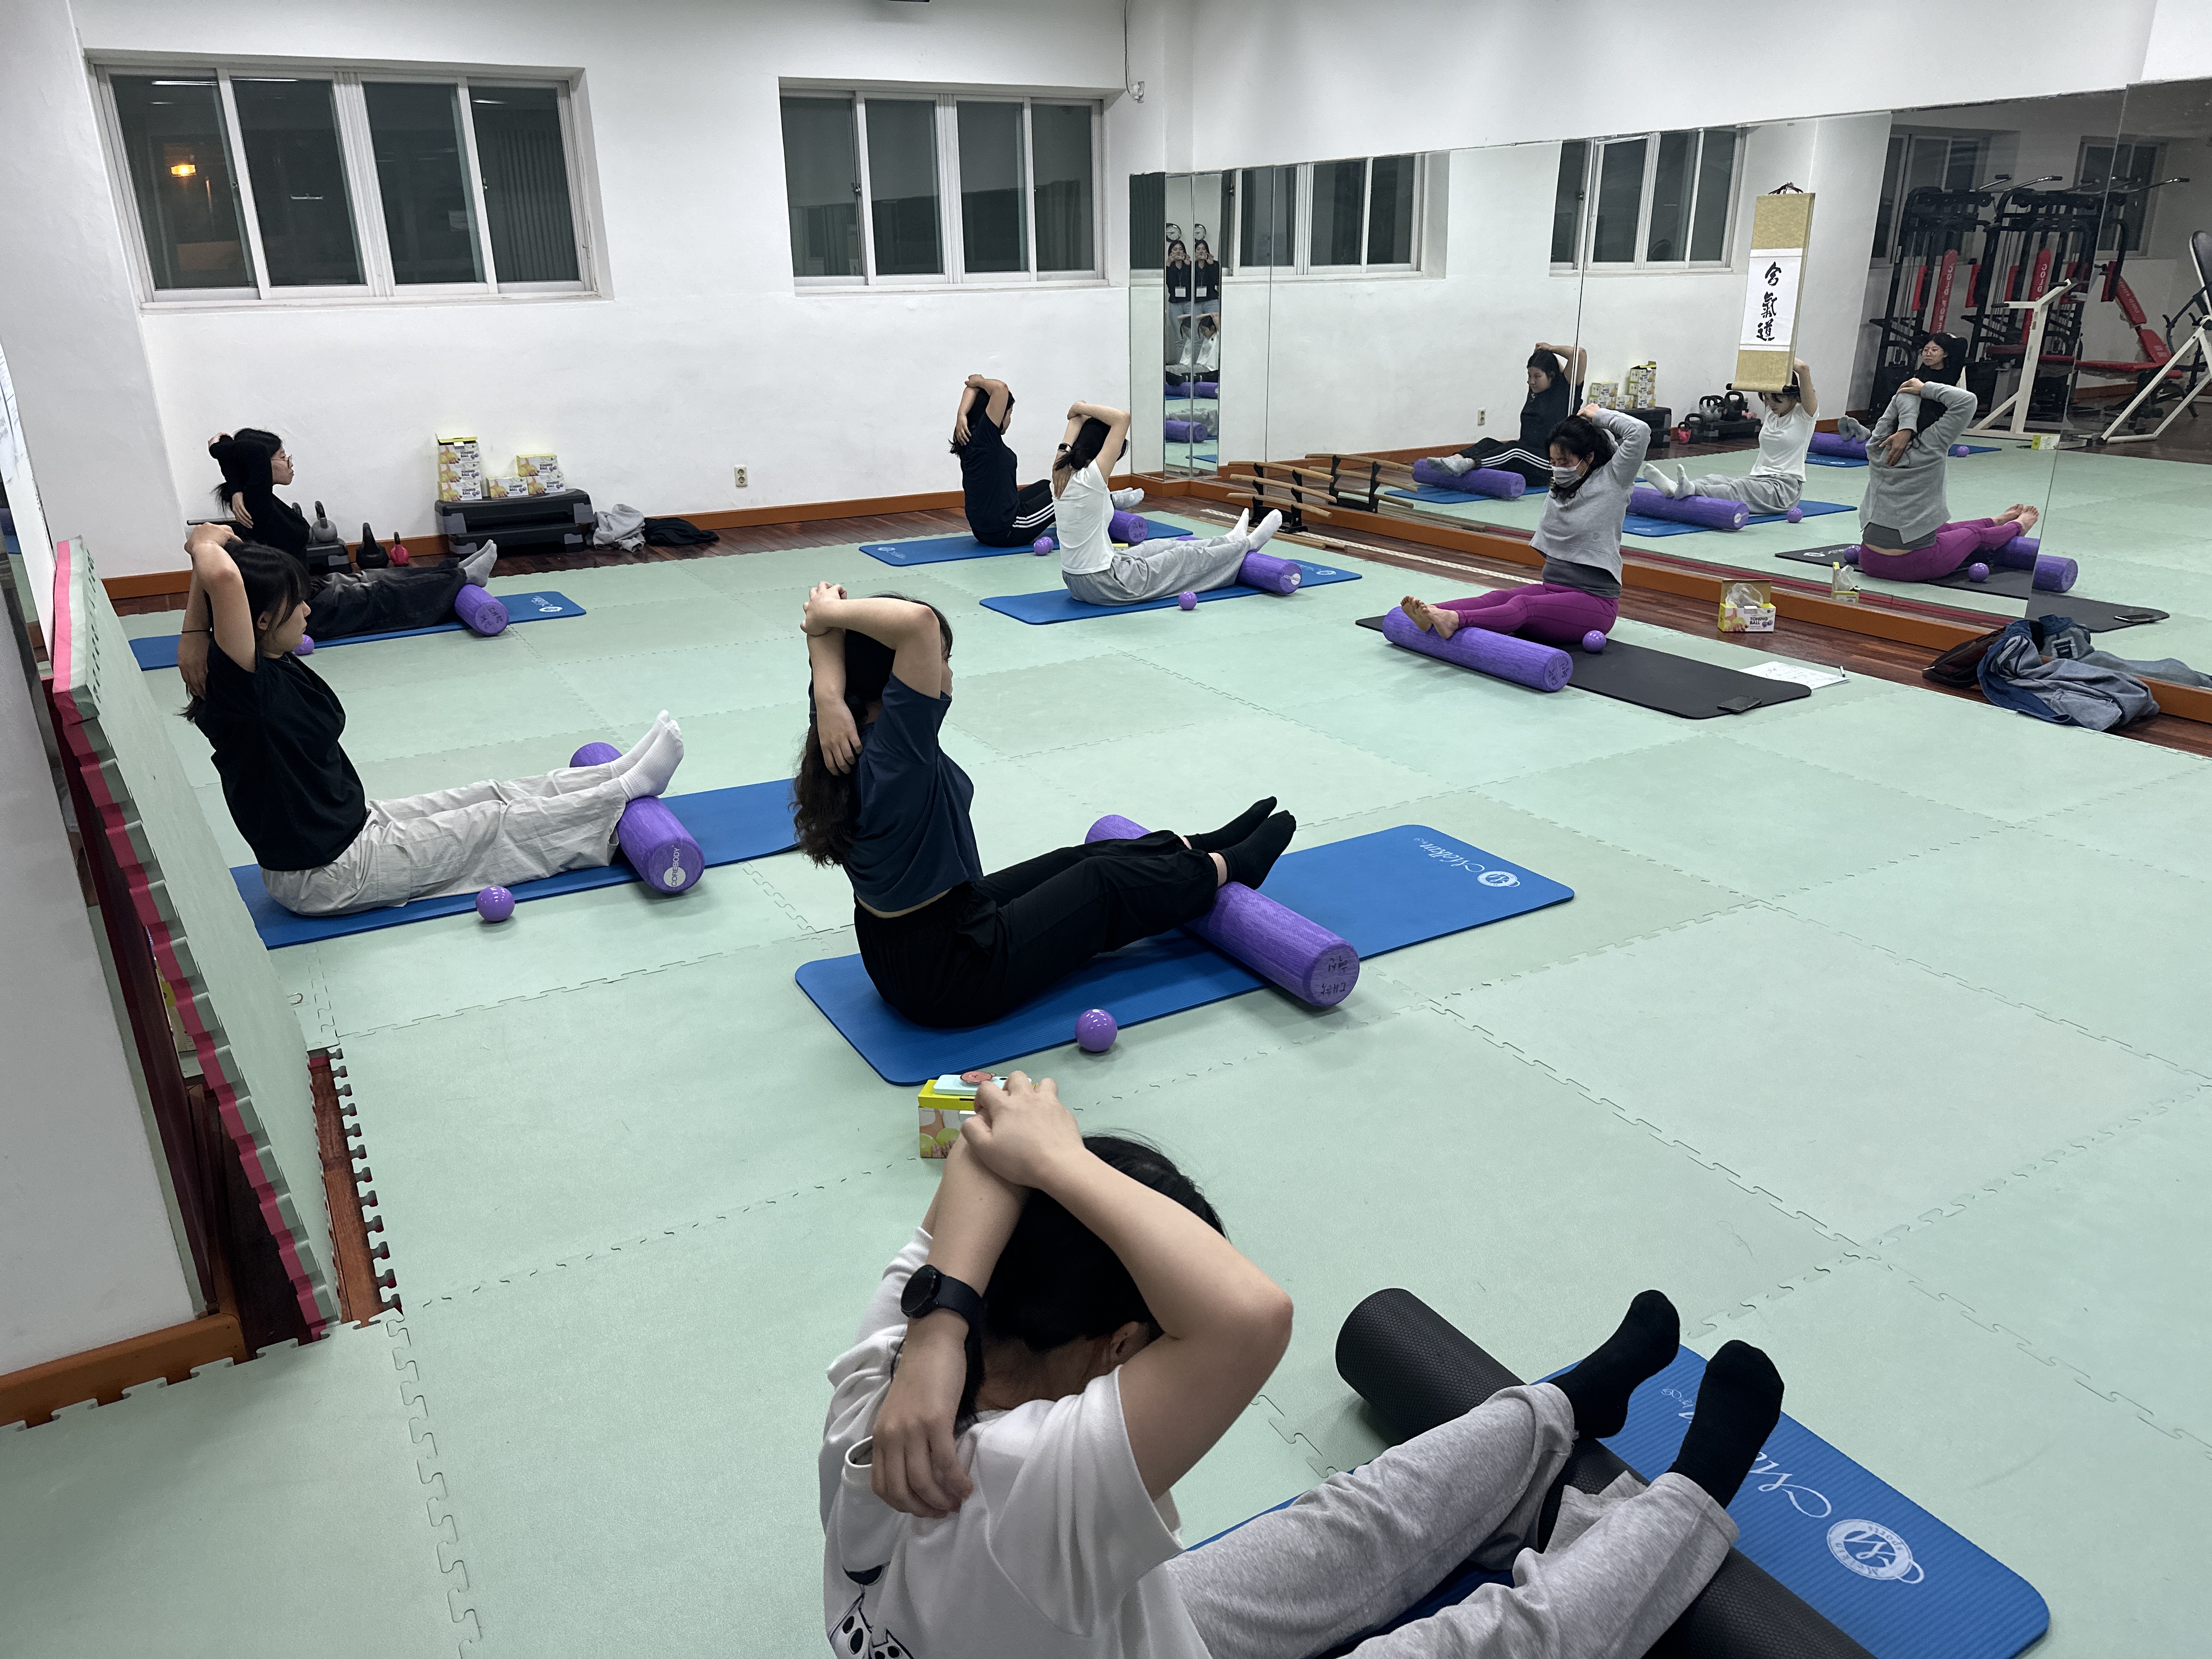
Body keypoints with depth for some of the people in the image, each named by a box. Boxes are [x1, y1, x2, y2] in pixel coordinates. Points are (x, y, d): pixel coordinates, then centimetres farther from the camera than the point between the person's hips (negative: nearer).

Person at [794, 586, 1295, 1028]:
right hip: (952, 978, -9)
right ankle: (1229, 868, 38)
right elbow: (919, 622, -44)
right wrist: (827, 613, -29)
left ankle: (1204, 848, 48)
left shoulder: (854, 732, -7)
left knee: (1081, 860, 25)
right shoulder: (892, 751, -33)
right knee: (1107, 882, 13)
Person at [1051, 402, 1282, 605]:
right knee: (1187, 557, 13)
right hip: (1102, 586, -9)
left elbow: (1077, 419, 13)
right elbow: (1123, 418, -30)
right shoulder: (1088, 479, -26)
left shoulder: (1063, 472, -2)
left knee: (1161, 546, 29)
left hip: (1076, 580, 9)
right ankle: (1247, 545, 38)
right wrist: (1082, 409, -20)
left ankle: (1229, 543, 52)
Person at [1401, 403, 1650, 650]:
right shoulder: (1557, 492, 16)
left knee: (1523, 605, -33)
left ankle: (1456, 620, -60)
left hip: (1593, 602, -7)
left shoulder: (1611, 481, -5)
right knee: (1498, 597, -23)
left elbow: (1640, 432, -14)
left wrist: (1599, 415, -4)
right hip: (1550, 589, 7)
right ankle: (1431, 615, -49)